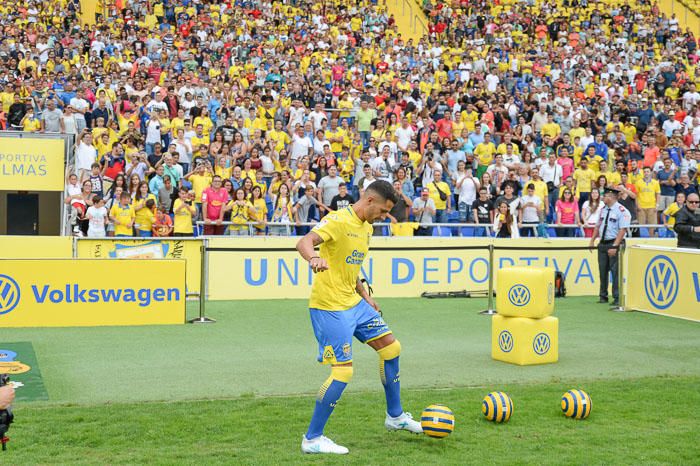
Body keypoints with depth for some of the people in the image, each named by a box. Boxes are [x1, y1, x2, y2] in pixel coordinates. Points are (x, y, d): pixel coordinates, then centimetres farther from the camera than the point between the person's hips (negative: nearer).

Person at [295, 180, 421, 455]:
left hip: (354, 302, 10)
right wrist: (314, 258, -54)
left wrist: (365, 296, 20)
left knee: (391, 347, 14)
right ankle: (312, 439, 1)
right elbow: (304, 242, -33)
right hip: (329, 307, -10)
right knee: (343, 371, -11)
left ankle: (395, 416, 31)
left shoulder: (367, 227, 12)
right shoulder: (338, 221, -17)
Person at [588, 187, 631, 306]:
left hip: (614, 244, -7)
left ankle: (617, 298, 0)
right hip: (602, 243, 7)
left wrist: (614, 246, -22)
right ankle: (603, 296, 20)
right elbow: (598, 226, 18)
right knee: (603, 271, 11)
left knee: (615, 271, -6)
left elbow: (623, 230, -18)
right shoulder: (603, 210, 11)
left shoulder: (621, 211, -12)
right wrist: (592, 241, 12)